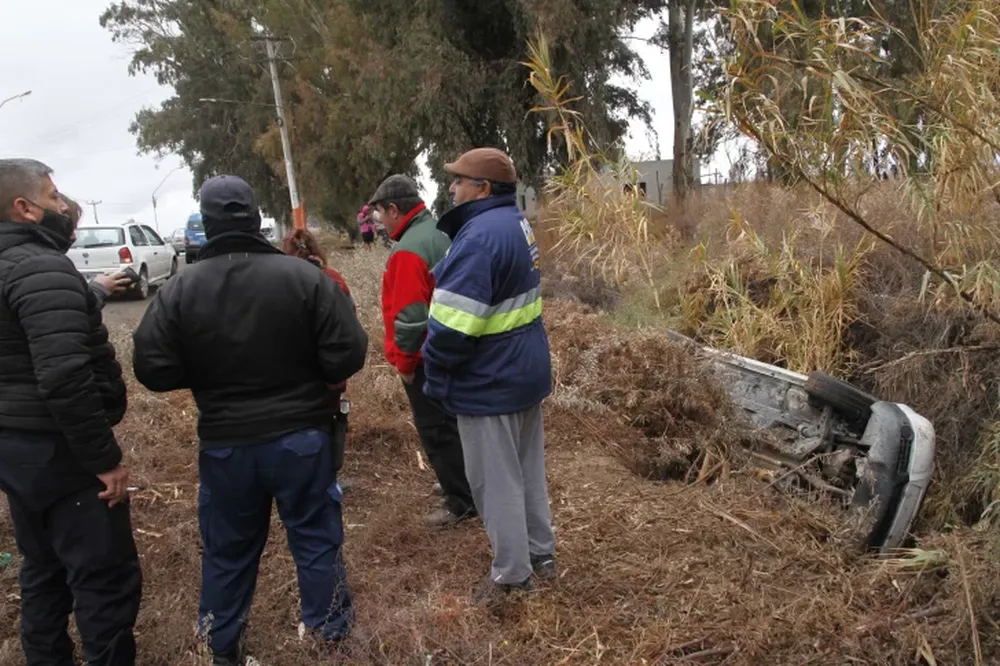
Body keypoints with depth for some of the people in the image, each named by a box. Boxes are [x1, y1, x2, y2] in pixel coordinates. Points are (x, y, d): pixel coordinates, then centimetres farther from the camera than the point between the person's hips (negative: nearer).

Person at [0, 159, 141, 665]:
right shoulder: (42, 269, -20)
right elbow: (64, 378, -30)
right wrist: (106, 458, -24)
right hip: (58, 453, -10)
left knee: (44, 572, 22)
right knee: (106, 579, 0)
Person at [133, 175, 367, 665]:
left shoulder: (180, 289, -9)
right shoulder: (304, 276, -13)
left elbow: (152, 370, -7)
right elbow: (347, 354, -14)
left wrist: (206, 375, 10)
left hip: (224, 444, 2)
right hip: (300, 436, -1)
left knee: (227, 550, 19)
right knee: (316, 540, 15)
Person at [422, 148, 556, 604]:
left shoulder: (481, 236, -24)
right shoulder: (516, 223, 9)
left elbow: (453, 323, -28)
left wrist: (435, 373, -11)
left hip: (489, 381, -10)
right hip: (526, 371, 10)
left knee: (495, 481, 4)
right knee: (528, 469, 20)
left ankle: (512, 574, 17)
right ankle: (541, 553, 33)